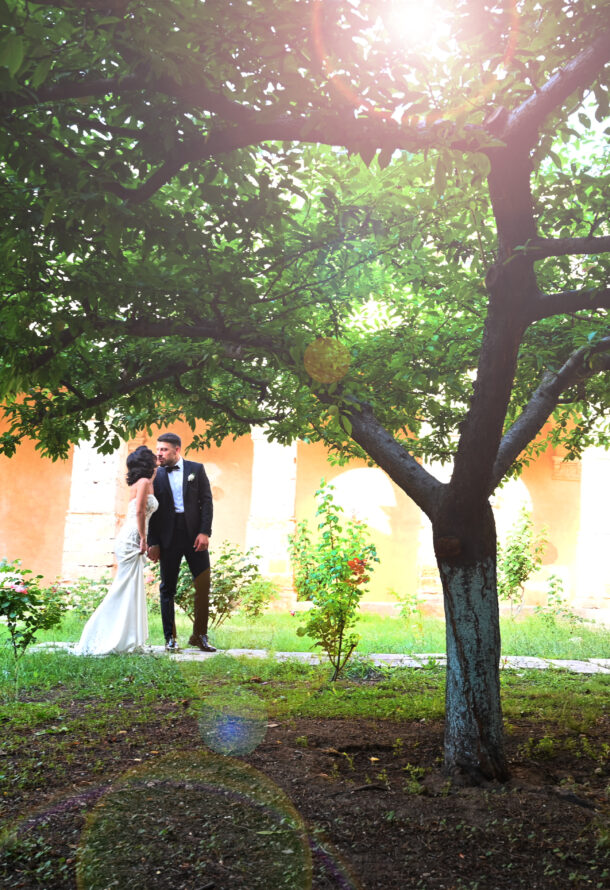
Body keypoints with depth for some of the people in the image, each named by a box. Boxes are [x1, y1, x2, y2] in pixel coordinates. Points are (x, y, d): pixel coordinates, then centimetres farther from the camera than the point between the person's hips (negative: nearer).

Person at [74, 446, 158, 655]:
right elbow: (140, 512, -16)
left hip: (128, 539, 9)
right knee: (128, 591, -6)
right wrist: (143, 539, -14)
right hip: (132, 539, -9)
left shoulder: (137, 484, 19)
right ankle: (119, 641, -3)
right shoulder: (144, 482, -8)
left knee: (128, 591, 11)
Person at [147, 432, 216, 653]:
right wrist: (152, 542, -1)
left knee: (203, 585, -2)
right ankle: (170, 638, 14)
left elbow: (206, 501, 1)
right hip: (168, 538, 0)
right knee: (167, 589, 5)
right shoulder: (156, 476, 6)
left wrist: (204, 532, -9)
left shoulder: (196, 469, 5)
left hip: (194, 535, 0)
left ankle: (199, 635, 10)